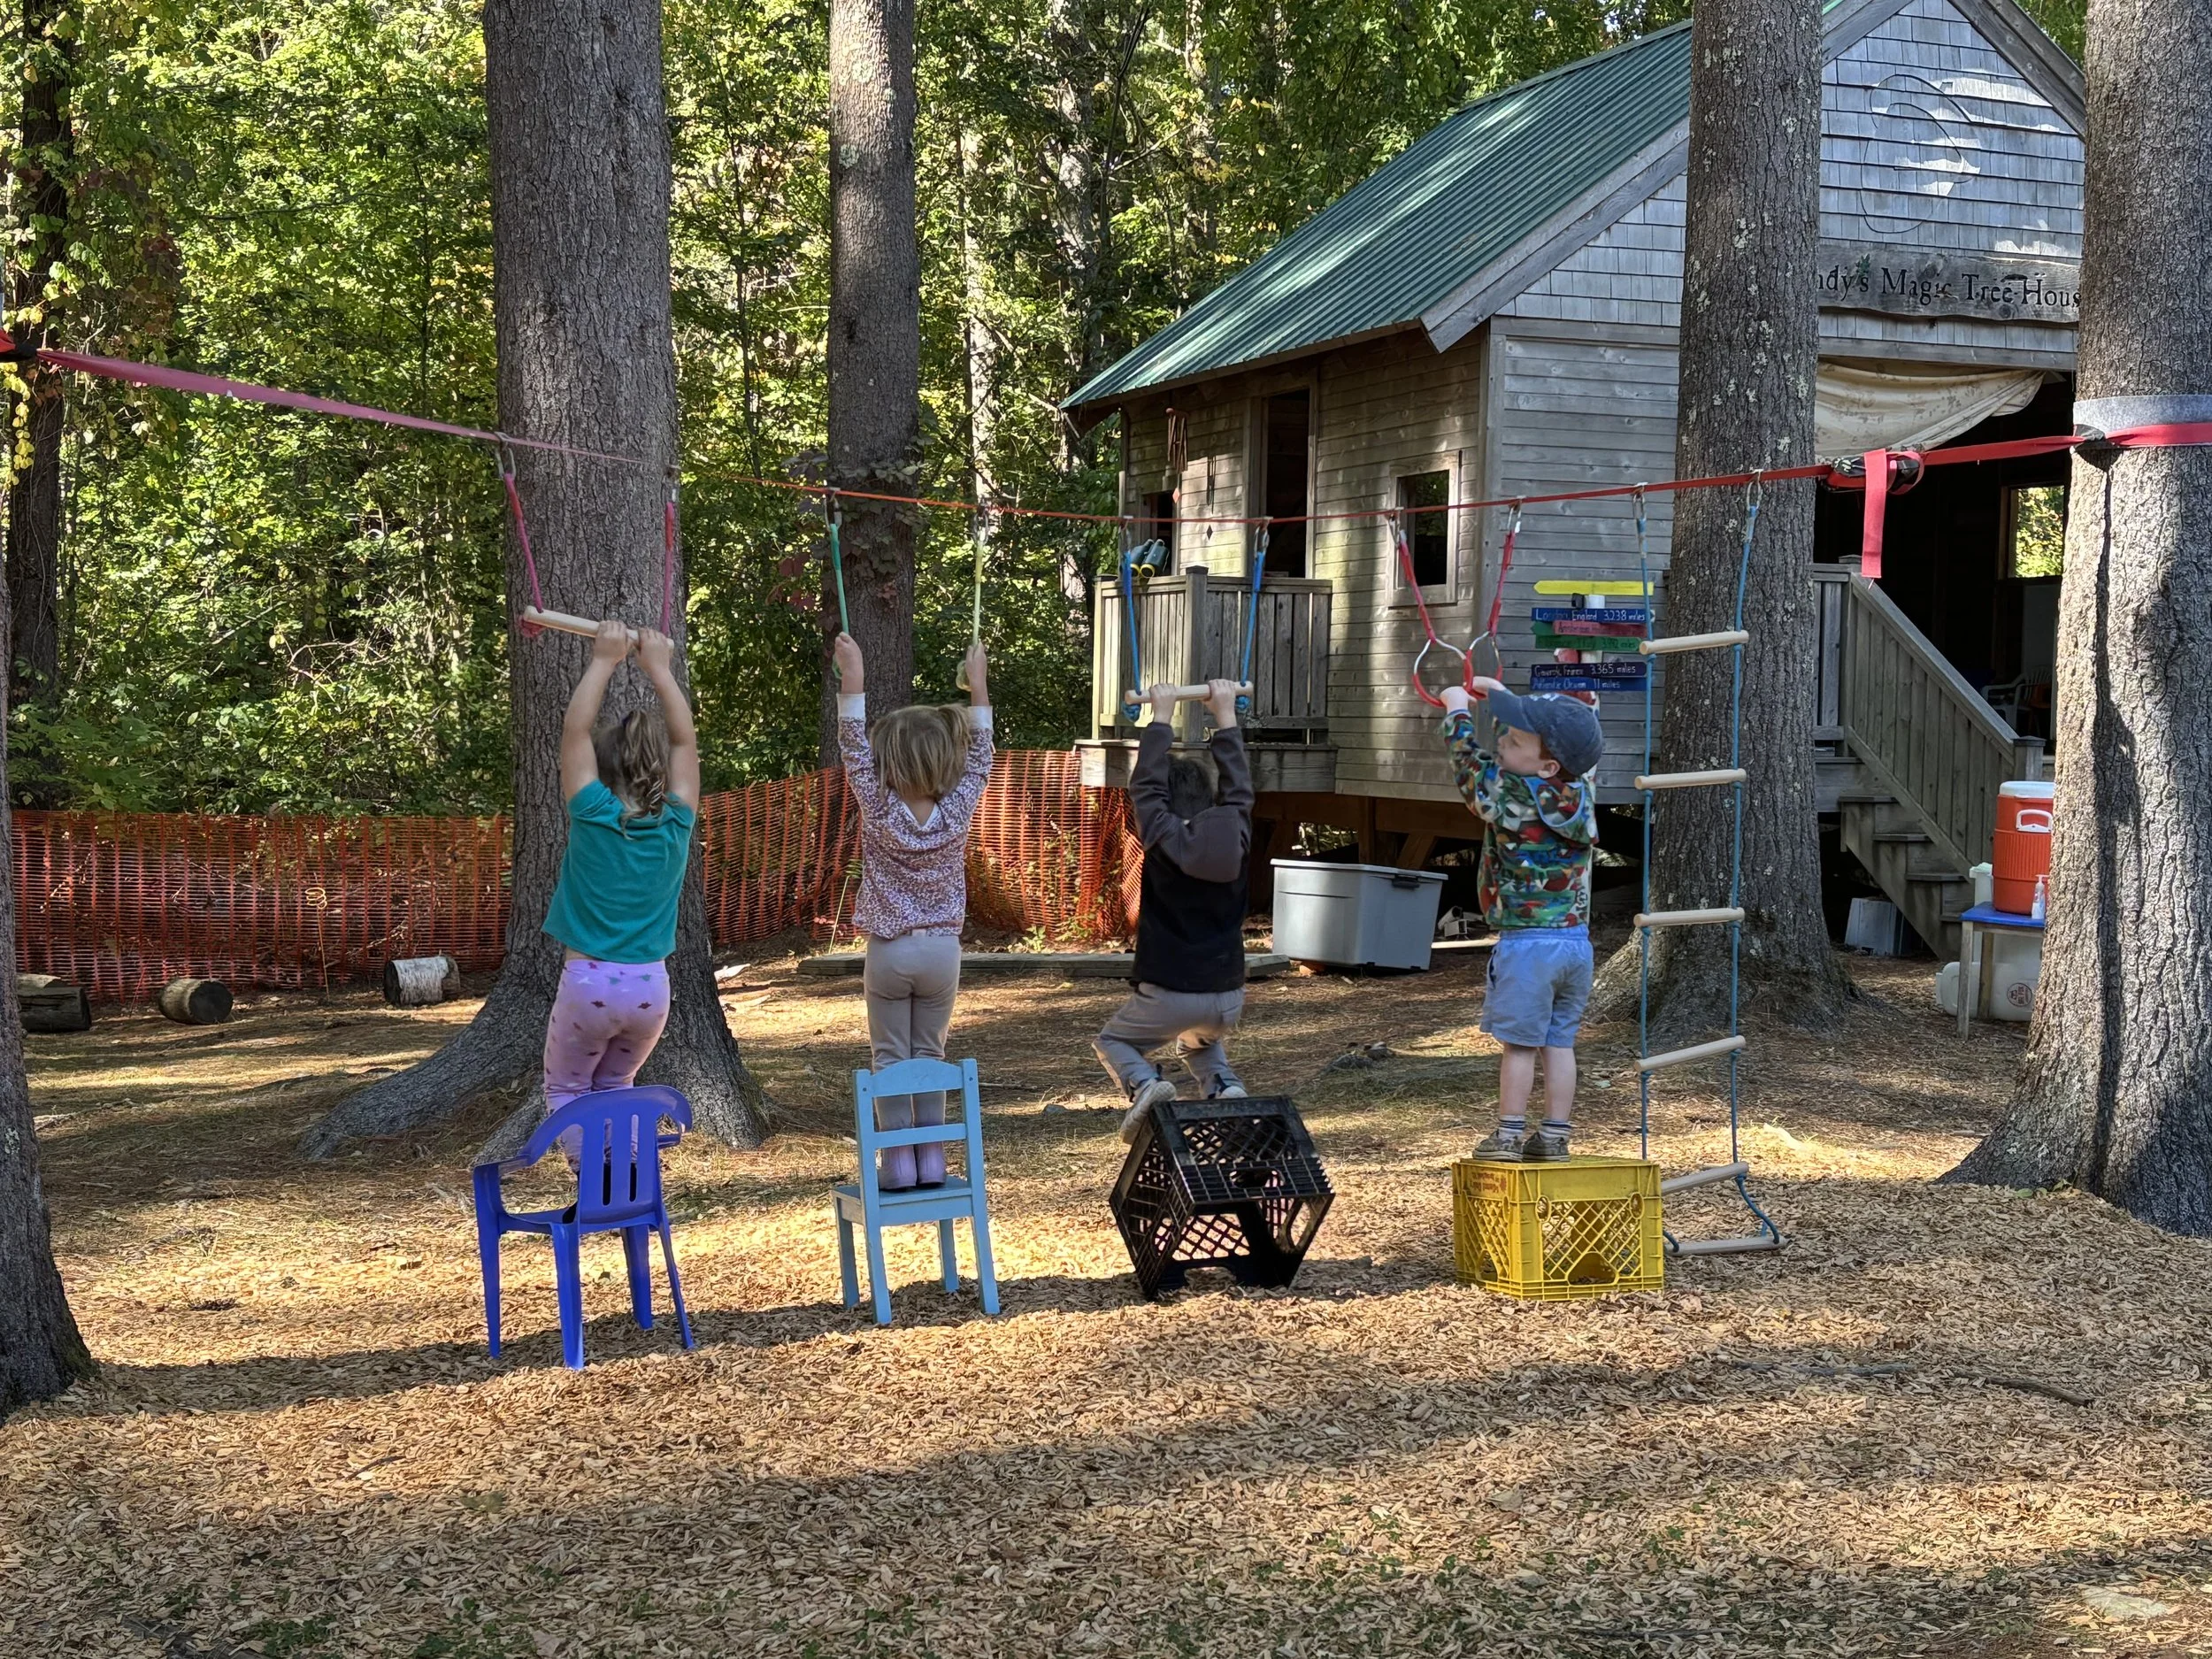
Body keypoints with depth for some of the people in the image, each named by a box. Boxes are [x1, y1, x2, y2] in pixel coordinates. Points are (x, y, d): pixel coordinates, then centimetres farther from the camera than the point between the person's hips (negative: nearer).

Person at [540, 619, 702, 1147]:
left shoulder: (594, 815, -11)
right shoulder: (676, 823, -3)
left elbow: (575, 729, -5)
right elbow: (686, 739, 8)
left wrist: (604, 662, 2)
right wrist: (660, 668, 13)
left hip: (589, 982, -3)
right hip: (650, 985, 4)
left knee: (565, 1090, 14)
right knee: (615, 1086, 24)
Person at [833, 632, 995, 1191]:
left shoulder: (880, 811, -15)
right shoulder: (957, 811, -9)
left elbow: (854, 751, -10)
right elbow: (978, 757, 3)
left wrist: (853, 681, -9)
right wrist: (978, 685, 7)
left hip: (890, 952, -3)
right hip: (943, 950, 3)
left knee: (890, 1057, 5)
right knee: (930, 1054, 11)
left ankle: (898, 1160, 2)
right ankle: (932, 1157, 10)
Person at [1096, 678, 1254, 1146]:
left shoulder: (1163, 838, -11)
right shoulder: (1236, 836, -2)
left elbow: (1145, 786, -1)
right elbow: (1238, 787, 11)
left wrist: (1162, 719, 5)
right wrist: (1225, 717, 15)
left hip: (1169, 994, -4)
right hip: (1228, 997, 4)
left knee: (1113, 1041, 22)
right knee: (1198, 1042, 36)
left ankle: (1143, 1084, -10)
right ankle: (1225, 1087, 4)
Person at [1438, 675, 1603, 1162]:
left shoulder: (1508, 795, -15)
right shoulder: (1582, 788, 3)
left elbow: (1468, 764, 3)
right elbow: (1545, 731, 22)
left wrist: (1457, 711, 17)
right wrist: (1501, 697, 27)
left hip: (1526, 942, -6)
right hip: (1576, 938, 6)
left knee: (1519, 1043, 1)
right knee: (1559, 1042, 9)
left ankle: (1510, 1134, 6)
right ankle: (1554, 1136, 12)